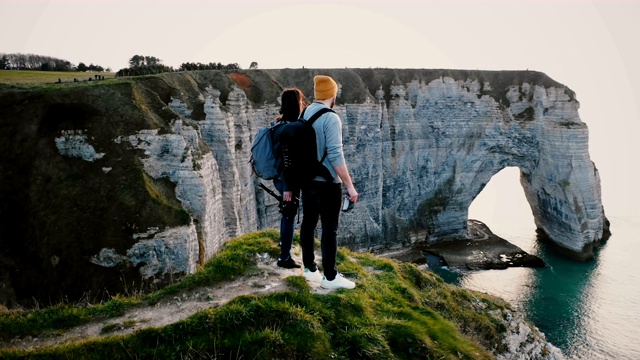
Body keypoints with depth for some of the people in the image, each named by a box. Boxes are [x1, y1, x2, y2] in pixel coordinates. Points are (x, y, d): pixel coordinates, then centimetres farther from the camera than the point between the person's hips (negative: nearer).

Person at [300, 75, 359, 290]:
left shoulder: (303, 115, 6)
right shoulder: (330, 118, -17)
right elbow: (335, 156, -22)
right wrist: (350, 185, -18)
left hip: (307, 180, 8)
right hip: (327, 182, -7)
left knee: (308, 223, 13)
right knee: (329, 229, 1)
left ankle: (310, 269, 24)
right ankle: (330, 277, 9)